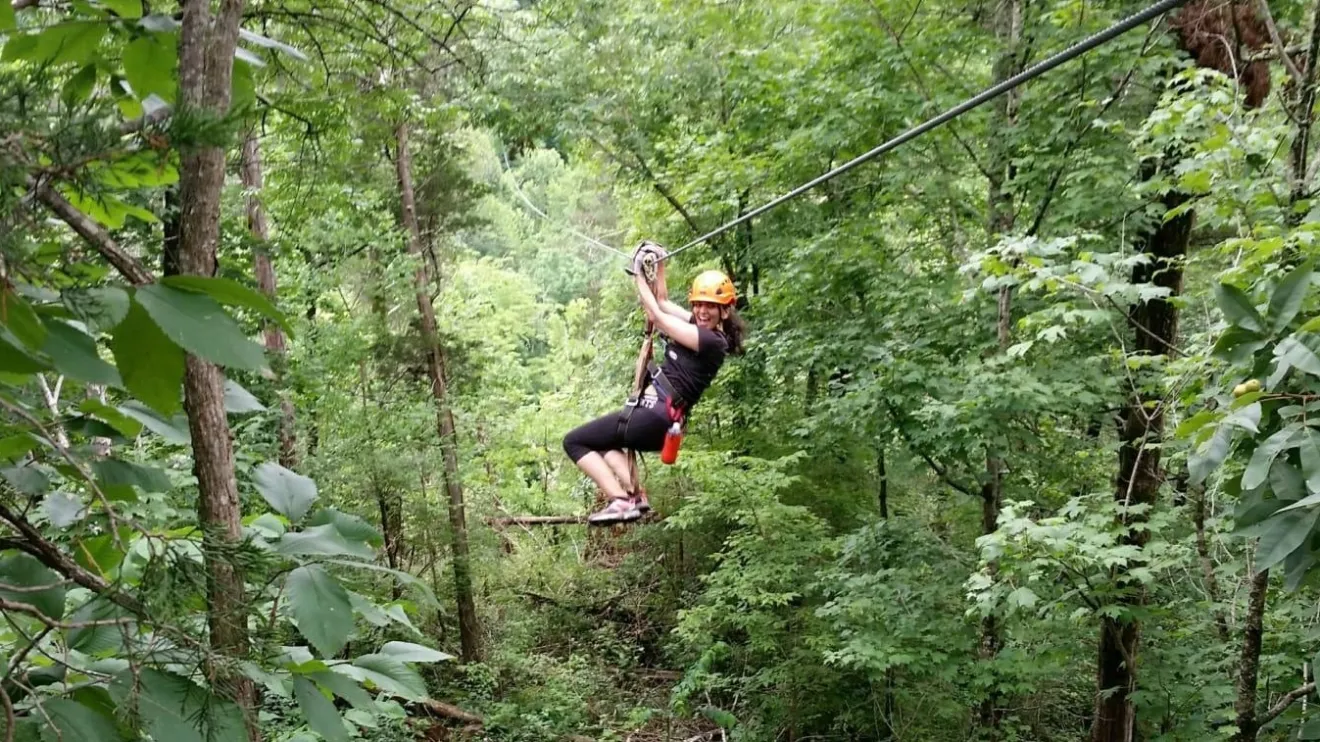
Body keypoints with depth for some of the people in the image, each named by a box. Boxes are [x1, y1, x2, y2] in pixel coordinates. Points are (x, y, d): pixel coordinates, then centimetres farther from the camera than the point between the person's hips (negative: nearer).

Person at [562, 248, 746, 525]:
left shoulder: (711, 341, -17)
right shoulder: (701, 326, 10)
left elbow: (657, 316, -15)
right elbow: (663, 303, 23)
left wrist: (640, 276, -6)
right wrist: (659, 266, 14)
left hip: (653, 414, -11)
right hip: (656, 415, 11)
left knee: (574, 441, -2)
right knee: (602, 441, 32)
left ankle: (620, 502, -15)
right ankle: (635, 495, 10)